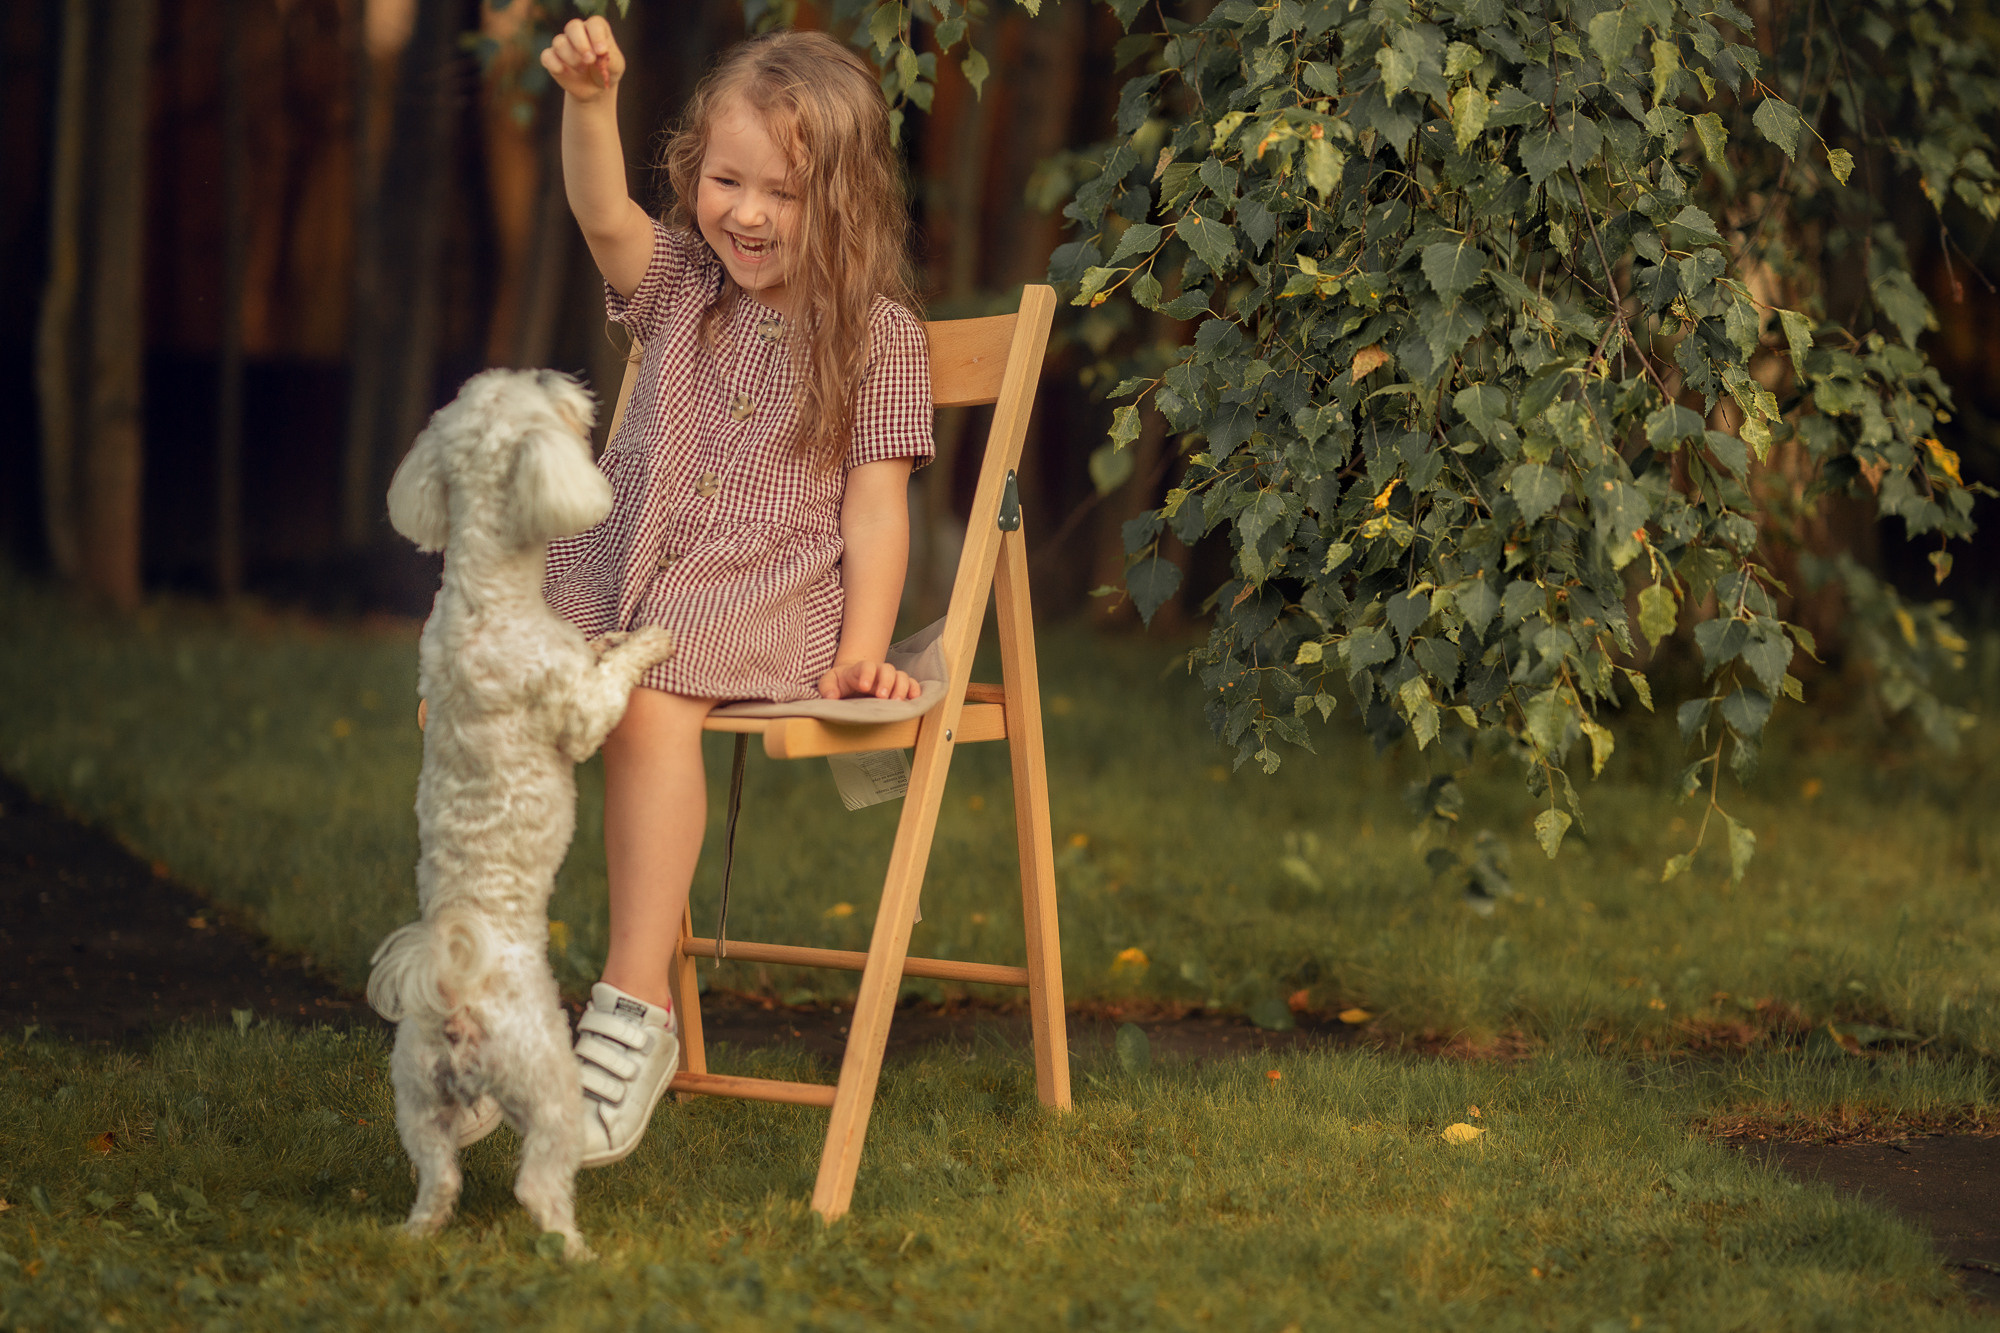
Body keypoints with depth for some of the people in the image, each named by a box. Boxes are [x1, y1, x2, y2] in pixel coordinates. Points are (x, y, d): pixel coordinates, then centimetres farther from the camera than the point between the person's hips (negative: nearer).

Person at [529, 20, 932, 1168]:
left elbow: (875, 505, 1)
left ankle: (638, 1005, -33)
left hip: (766, 600, -4)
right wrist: (591, 103, -26)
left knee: (649, 703, -36)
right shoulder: (681, 285, 14)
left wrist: (862, 649, -10)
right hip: (615, 574, 4)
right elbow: (604, 216, -7)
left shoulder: (879, 335, 5)